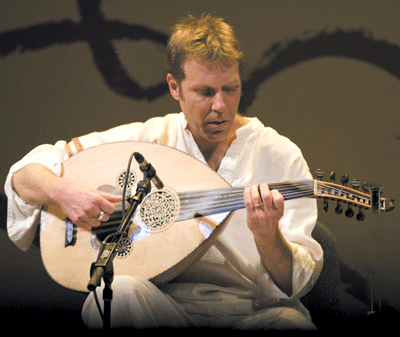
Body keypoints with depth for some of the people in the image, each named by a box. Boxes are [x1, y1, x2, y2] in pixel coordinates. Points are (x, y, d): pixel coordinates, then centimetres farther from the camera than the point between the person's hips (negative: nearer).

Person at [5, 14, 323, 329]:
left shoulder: (281, 157, 1)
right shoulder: (145, 140, 4)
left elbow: (298, 284, -3)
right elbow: (24, 173, 7)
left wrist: (267, 236, -24)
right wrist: (64, 192, -15)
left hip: (258, 313, -1)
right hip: (164, 307, 1)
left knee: (292, 323, -37)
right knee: (118, 292, -34)